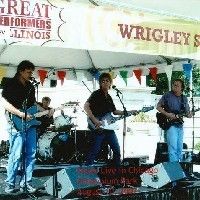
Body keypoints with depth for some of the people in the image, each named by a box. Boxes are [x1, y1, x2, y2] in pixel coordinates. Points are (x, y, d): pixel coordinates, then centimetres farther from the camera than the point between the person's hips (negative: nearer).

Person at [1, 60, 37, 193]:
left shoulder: (30, 86, 17)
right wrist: (21, 115, -17)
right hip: (17, 123, -7)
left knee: (31, 154, 5)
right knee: (16, 155, -7)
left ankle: (26, 183, 12)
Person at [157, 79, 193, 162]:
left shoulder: (184, 98, 10)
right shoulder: (167, 95, -3)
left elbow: (187, 112, 15)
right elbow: (158, 106, 0)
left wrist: (189, 114, -10)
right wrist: (167, 114, -14)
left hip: (180, 125, 5)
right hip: (170, 124, -5)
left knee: (179, 148, 9)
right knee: (173, 147, -15)